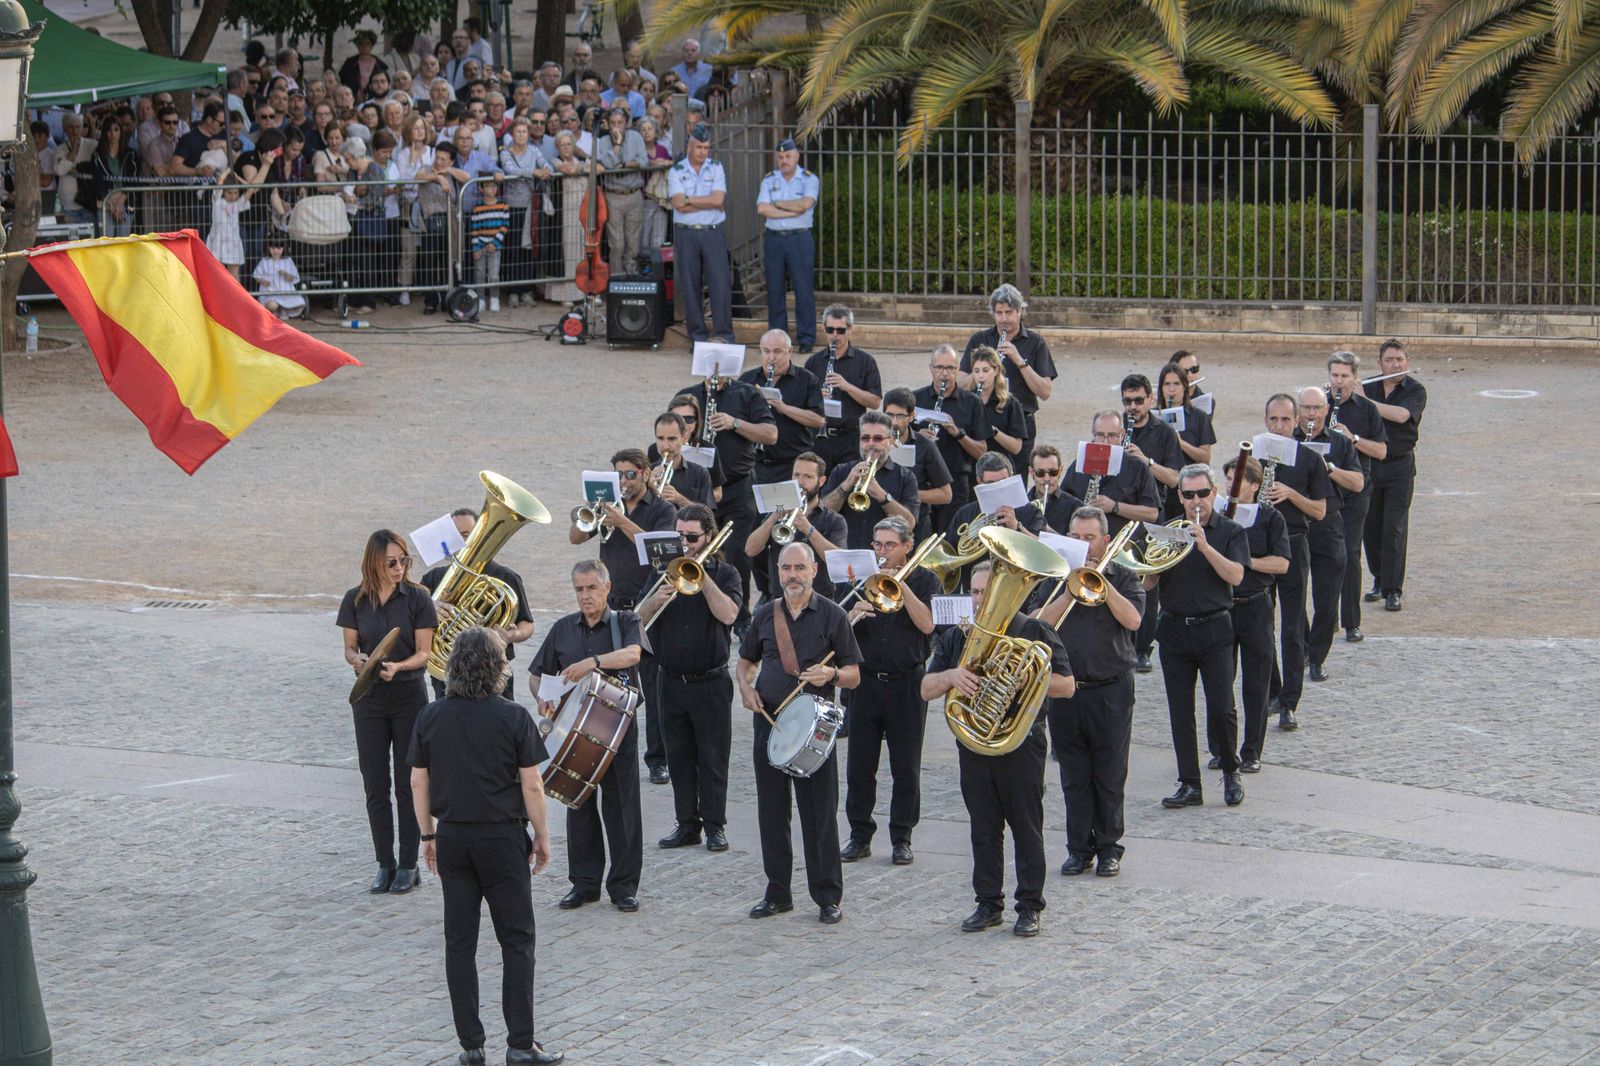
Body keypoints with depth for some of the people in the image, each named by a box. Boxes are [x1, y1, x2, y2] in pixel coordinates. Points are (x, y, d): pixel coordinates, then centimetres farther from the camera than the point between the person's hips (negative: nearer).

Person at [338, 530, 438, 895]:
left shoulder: (417, 598, -6)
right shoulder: (356, 600, 1)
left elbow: (424, 653, -8)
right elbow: (349, 648, 4)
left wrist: (398, 666, -27)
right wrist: (357, 660, -19)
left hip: (409, 696, -2)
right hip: (369, 698, 2)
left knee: (408, 784, 2)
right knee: (375, 786, 4)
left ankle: (408, 865, 10)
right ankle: (385, 864, 13)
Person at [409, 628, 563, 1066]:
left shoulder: (431, 717, -1)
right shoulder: (512, 718, -11)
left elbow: (418, 783, 4)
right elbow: (532, 786, -9)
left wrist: (427, 835, 15)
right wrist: (542, 837, 3)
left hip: (452, 837, 3)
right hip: (502, 837, -3)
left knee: (459, 941, 8)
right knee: (516, 939, 4)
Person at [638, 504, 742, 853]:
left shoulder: (724, 574, 0)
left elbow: (728, 614, -18)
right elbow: (639, 620, 1)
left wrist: (701, 576, -19)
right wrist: (656, 599, -19)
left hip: (710, 682, -3)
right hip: (670, 680, 3)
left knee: (712, 757, 0)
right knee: (679, 758, 8)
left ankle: (715, 825, 6)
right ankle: (686, 824, 15)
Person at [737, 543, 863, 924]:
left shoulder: (832, 615, -1)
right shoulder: (764, 616, 9)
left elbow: (854, 675, 0)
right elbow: (746, 660, 23)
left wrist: (831, 674, -21)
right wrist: (745, 686, 2)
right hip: (769, 721, 4)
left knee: (820, 814, -2)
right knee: (772, 813, 8)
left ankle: (828, 897, 4)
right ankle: (777, 893, 17)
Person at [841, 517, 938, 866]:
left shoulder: (924, 581, 2)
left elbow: (927, 624, -14)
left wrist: (901, 585, -19)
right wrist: (853, 614, -17)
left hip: (907, 683, -2)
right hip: (866, 682, 2)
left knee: (906, 768, 2)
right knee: (859, 766, 2)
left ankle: (902, 838, 9)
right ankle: (860, 835, 10)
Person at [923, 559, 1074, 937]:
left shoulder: (1035, 633, -1)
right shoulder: (958, 637, 11)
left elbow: (1065, 686, -5)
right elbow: (927, 689, 7)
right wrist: (951, 675, -14)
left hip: (1022, 744, -4)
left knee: (1027, 828, 1)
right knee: (983, 829, 7)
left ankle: (1030, 906, 7)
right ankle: (988, 903, 15)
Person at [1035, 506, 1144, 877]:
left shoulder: (1123, 578, 4)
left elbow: (1132, 620, -14)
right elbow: (1039, 624, -6)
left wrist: (1101, 581, -16)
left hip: (1110, 692, -2)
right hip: (1064, 690, 2)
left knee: (1110, 777, 3)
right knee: (1074, 777, 6)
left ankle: (1109, 847, 13)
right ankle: (1080, 848, 14)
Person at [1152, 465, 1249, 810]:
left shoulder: (1230, 532, 1)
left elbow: (1235, 575, -14)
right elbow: (1147, 583, 4)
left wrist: (1204, 546, -23)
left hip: (1213, 629, -3)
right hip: (1174, 629, 3)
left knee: (1221, 709, -7)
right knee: (1180, 711, 3)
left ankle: (1231, 771, 15)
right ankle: (1189, 784, 10)